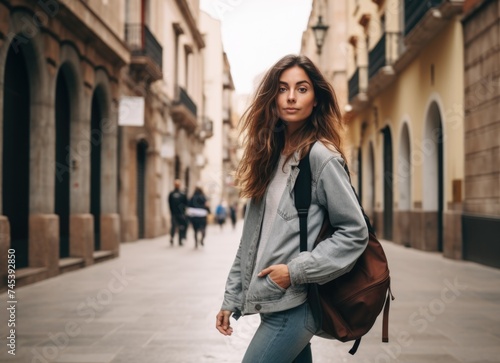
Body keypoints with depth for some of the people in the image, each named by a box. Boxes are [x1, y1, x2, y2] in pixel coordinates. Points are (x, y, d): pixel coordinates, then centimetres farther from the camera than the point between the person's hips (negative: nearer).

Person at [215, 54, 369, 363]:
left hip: (294, 305, -7)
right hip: (272, 302, 7)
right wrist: (232, 298, 12)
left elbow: (354, 233, -12)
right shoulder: (270, 155, 12)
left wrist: (296, 271, -16)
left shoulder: (321, 156, -10)